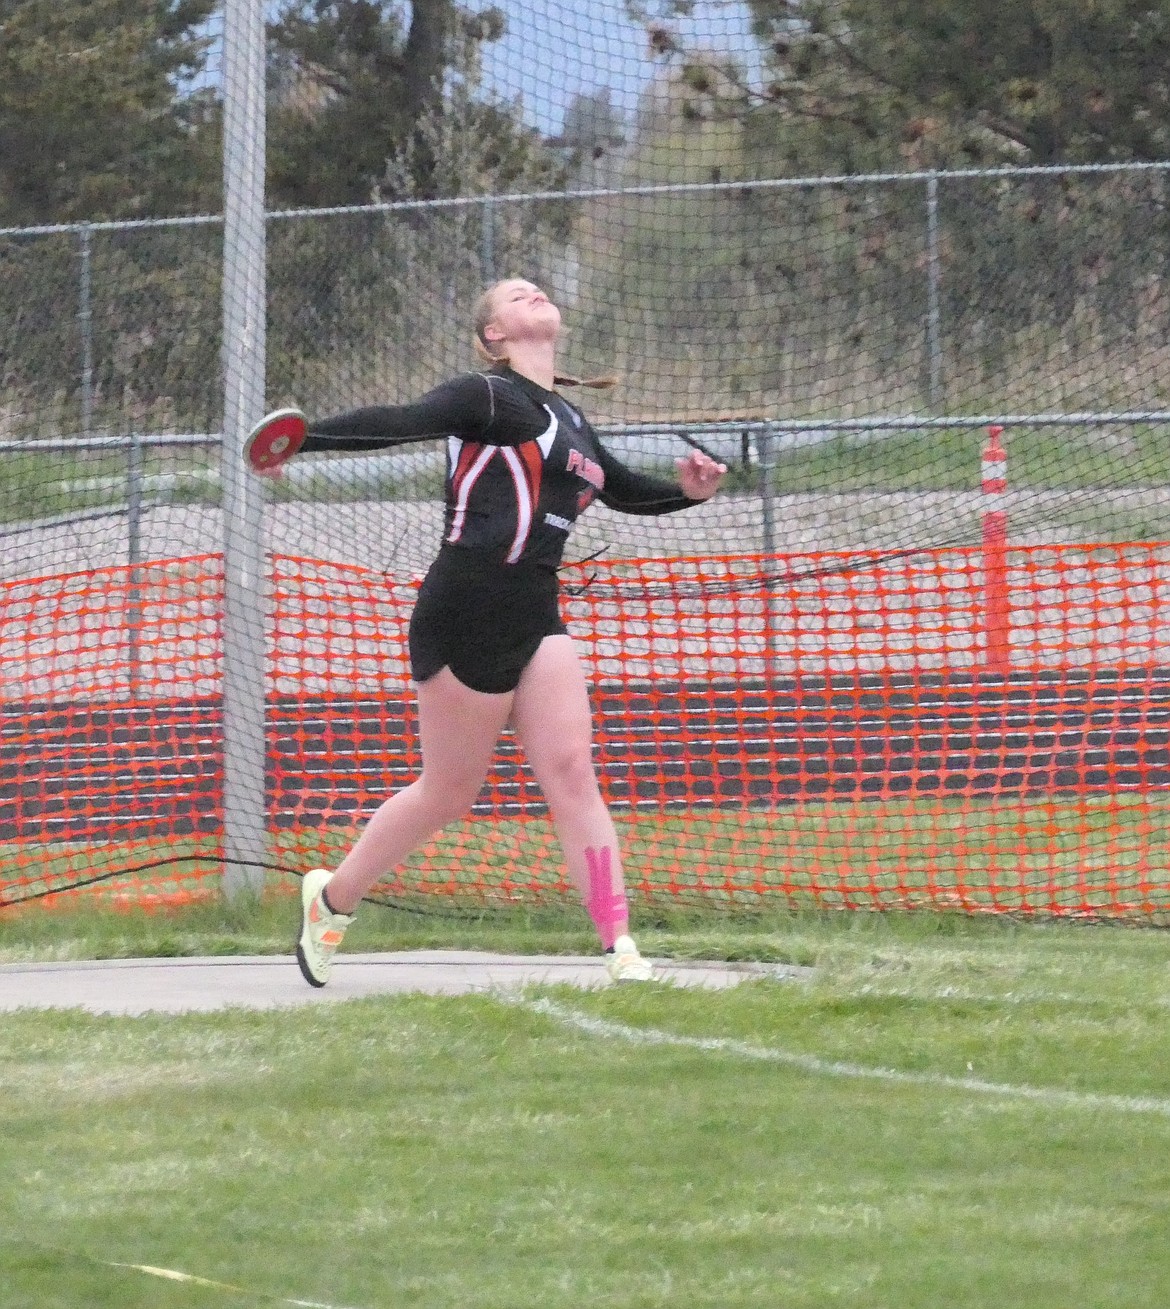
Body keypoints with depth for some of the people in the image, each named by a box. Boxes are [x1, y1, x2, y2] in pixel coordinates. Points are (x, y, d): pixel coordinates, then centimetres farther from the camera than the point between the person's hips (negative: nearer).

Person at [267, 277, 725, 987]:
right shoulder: (488, 397, -5)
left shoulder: (570, 420, 20)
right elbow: (402, 422, -18)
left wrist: (687, 490, 13)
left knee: (572, 775, -7)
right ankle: (332, 898, 23)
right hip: (467, 607, -7)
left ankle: (621, 950, -14)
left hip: (537, 617, 7)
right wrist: (306, 435, -33)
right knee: (449, 792, 1)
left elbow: (622, 488, 34)